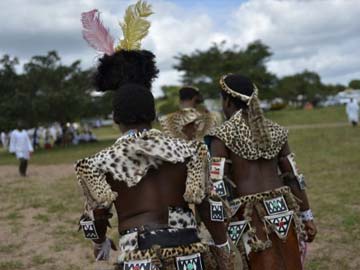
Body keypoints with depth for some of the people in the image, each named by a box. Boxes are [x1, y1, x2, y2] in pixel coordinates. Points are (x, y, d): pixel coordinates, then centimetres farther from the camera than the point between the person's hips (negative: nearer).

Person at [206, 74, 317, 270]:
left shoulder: (223, 135, -5)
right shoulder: (275, 131, 9)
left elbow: (218, 186, -12)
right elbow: (294, 178, 10)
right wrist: (307, 216, 16)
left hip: (250, 215, -4)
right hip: (283, 209, 5)